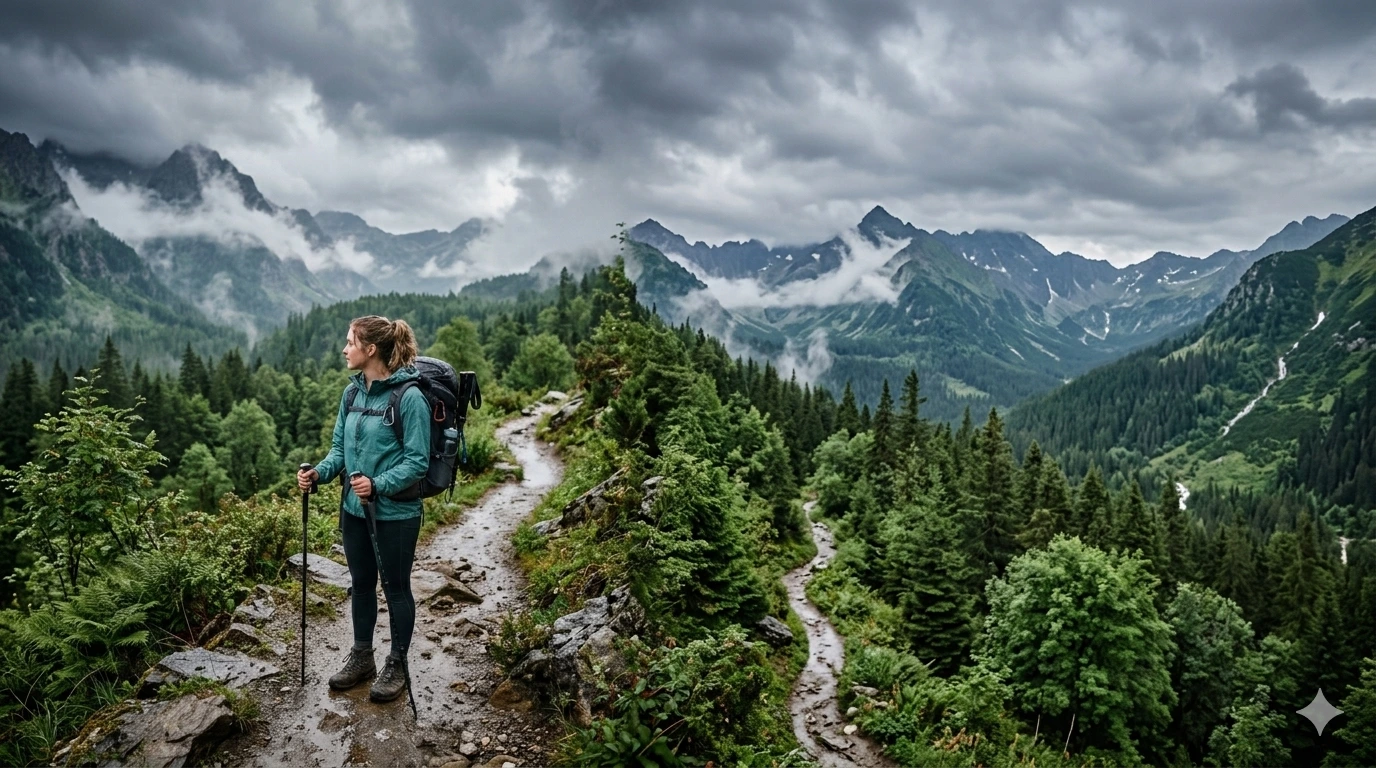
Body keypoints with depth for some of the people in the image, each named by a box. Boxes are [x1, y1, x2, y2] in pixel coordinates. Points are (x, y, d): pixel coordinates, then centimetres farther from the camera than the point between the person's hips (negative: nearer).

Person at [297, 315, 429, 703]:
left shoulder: (409, 397, -19)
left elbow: (417, 461, -18)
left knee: (395, 587, 10)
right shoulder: (351, 392, 3)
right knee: (361, 584, 19)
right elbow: (340, 448, 10)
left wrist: (379, 484, -31)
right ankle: (361, 657, 37)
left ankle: (397, 666, 27)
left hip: (396, 513, -6)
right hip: (354, 510, 7)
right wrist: (319, 472, -9)